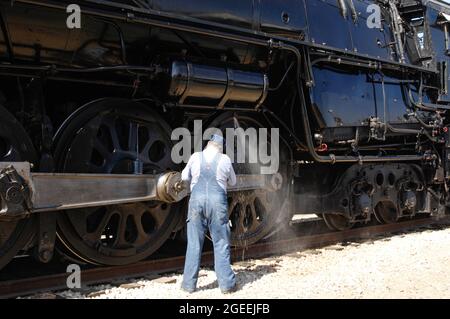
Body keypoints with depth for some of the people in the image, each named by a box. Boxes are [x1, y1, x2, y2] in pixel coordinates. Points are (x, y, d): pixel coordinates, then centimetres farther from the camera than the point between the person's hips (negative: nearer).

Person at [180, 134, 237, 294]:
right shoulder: (225, 159, 6)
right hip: (218, 202, -1)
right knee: (221, 244, 5)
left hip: (197, 200, 1)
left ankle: (189, 283, 9)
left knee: (194, 244, 6)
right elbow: (232, 182, 20)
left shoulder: (195, 157, 7)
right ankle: (226, 283, 6)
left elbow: (185, 177, 19)